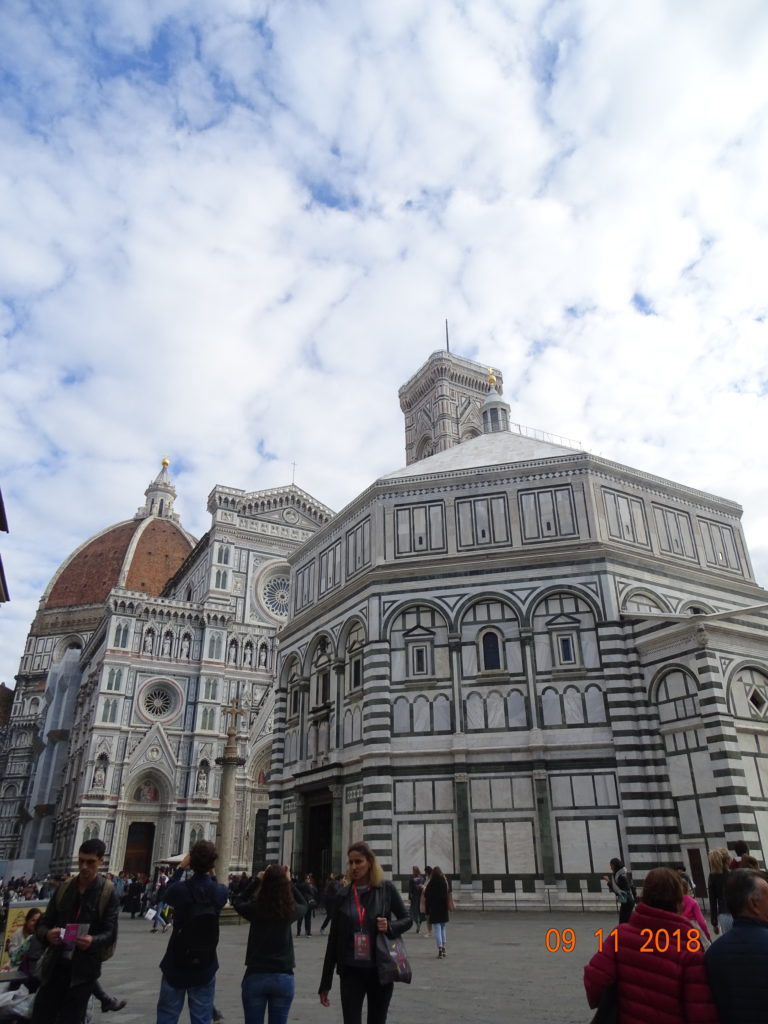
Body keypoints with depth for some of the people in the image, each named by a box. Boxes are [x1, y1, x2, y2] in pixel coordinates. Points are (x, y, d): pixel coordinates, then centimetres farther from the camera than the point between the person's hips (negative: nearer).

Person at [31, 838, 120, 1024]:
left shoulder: (108, 893, -5)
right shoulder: (63, 888, 6)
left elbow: (110, 933, -7)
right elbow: (43, 923, 8)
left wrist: (92, 941, -28)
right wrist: (47, 934, -15)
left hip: (82, 969, -3)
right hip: (55, 965, 3)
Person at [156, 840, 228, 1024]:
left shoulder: (179, 889, -17)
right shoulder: (220, 891, -12)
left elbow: (166, 895, 6)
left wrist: (180, 868, 10)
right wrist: (211, 873, 13)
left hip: (176, 965, -1)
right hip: (205, 967, 1)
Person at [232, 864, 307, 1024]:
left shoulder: (255, 908, -9)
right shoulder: (290, 910, -6)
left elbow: (237, 901, 12)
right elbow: (303, 905, 18)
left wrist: (256, 881, 12)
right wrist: (288, 882, 15)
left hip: (255, 976, -1)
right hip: (284, 977, 1)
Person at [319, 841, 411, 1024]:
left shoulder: (386, 889, -5)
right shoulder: (344, 895, 0)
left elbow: (407, 920, 4)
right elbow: (333, 938, 4)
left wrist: (390, 927, -18)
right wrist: (325, 982, 4)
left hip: (380, 970, 0)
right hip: (351, 972, 1)